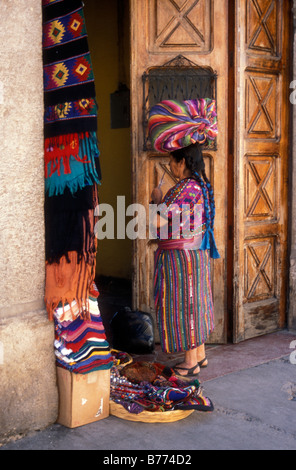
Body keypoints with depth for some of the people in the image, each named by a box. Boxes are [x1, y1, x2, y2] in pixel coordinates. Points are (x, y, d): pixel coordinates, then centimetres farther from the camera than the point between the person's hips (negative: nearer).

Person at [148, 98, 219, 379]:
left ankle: (191, 363, 11)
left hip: (180, 255, -9)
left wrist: (157, 200, -7)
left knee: (183, 305, 0)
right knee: (195, 302, 16)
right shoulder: (201, 185, 8)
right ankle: (200, 354, 28)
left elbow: (158, 221, -24)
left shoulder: (184, 188, -21)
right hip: (197, 253, 9)